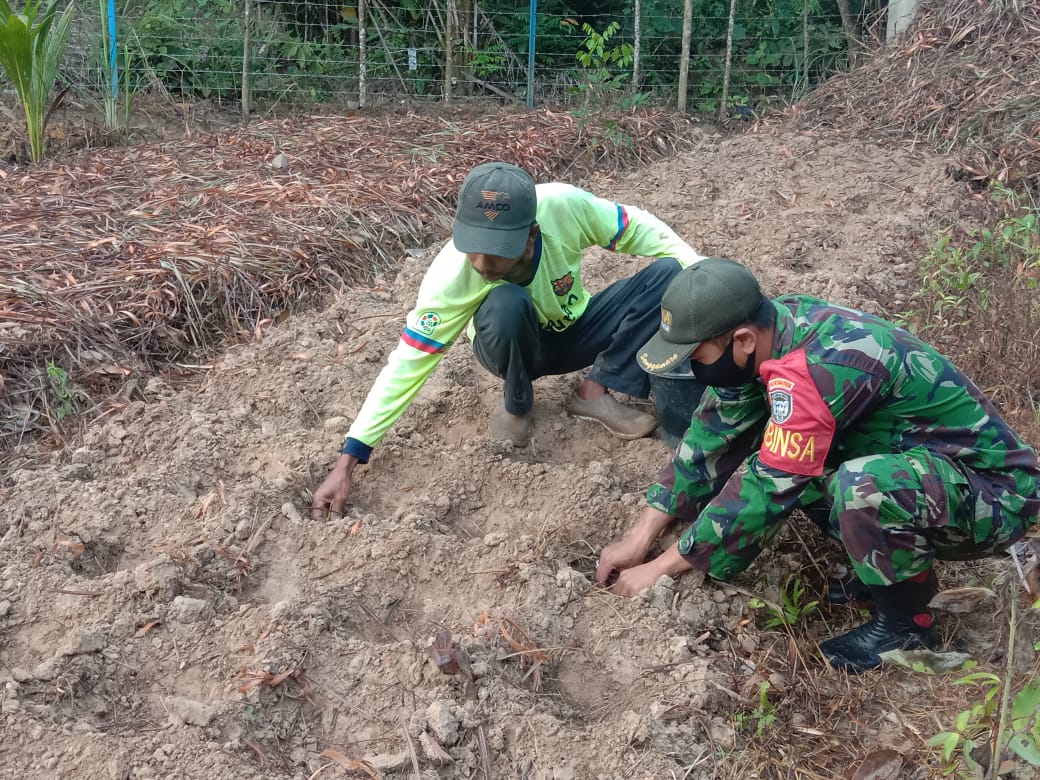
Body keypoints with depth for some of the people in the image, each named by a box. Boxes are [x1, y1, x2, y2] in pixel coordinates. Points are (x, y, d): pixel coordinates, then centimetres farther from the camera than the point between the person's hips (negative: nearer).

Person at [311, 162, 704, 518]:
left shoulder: (564, 206, -33)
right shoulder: (451, 274, -35)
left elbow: (635, 227, -13)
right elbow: (408, 363, -31)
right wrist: (347, 461, -33)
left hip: (575, 331, 3)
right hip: (515, 346, -2)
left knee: (668, 275, -20)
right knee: (506, 304, -39)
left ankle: (596, 392, -14)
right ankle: (516, 406, -9)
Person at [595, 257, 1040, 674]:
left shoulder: (818, 369, -33)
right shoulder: (774, 324, -8)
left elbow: (765, 489, -28)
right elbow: (711, 436, -2)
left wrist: (660, 569, -17)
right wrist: (638, 540, -3)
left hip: (994, 492, -8)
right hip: (923, 463, 8)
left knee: (861, 488, -38)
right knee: (753, 445, -1)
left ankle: (905, 621, -7)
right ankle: (890, 564, 10)